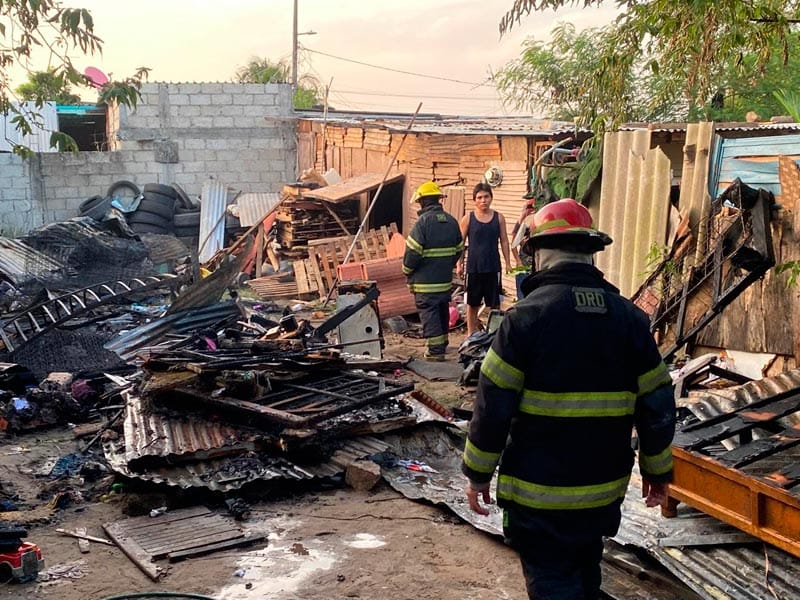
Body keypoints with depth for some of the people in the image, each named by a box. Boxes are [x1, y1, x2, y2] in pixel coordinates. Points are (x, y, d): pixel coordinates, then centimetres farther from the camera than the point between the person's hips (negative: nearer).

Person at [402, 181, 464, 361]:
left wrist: (407, 271, -1)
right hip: (445, 279, 7)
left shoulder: (423, 221, -15)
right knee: (442, 312, 19)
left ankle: (435, 351, -4)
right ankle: (442, 345, 32)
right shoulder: (451, 221, 7)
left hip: (425, 280, -7)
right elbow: (459, 249, 14)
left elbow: (412, 251, -17)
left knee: (429, 313, -3)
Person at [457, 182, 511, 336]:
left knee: (494, 303, 5)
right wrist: (459, 264, -3)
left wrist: (507, 262, 4)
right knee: (472, 303, 9)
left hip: (493, 266, 1)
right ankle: (471, 333, 21)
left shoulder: (499, 218, 3)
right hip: (474, 267, -1)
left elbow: (504, 240, 7)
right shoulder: (468, 218, -1)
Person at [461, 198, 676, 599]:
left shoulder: (526, 316, -15)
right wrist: (658, 471, 15)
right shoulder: (630, 317, -3)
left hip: (539, 492, -4)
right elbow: (657, 405, 1)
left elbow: (493, 406, -14)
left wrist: (477, 474, -2)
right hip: (604, 489, 5)